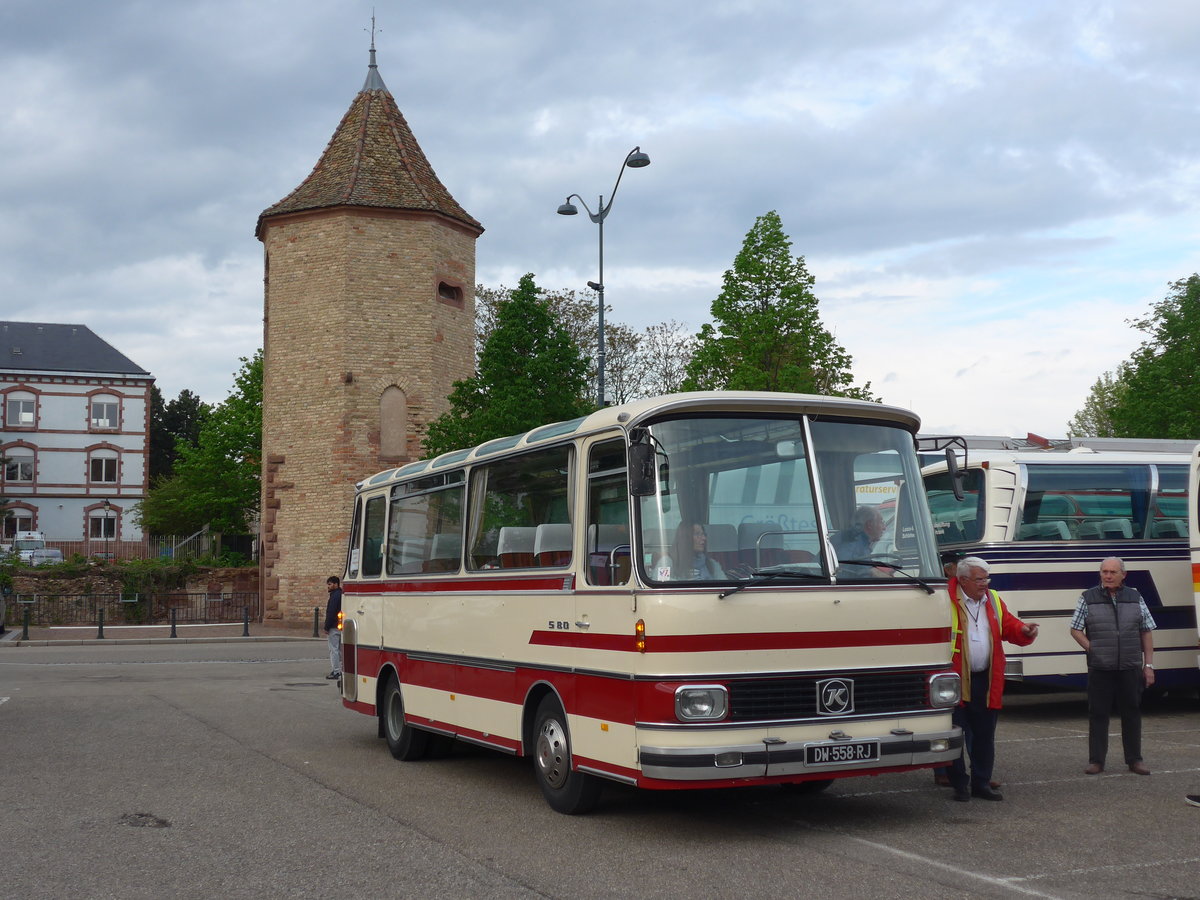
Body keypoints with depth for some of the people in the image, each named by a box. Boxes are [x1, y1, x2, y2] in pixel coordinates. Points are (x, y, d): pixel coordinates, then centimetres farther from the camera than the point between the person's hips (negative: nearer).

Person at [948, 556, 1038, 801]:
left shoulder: (993, 600, 12)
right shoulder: (947, 602, -9)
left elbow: (1009, 626, 11)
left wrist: (1024, 631, -10)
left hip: (986, 680, 6)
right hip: (957, 680, -6)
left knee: (985, 735, 11)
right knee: (956, 735, 1)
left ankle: (982, 783, 22)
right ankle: (960, 784, 12)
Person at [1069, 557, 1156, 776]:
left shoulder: (1135, 598, 7)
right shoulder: (1088, 598, 2)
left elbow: (1147, 632, 9)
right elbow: (1075, 630, 4)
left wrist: (1149, 664, 3)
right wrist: (1092, 650, -8)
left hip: (1130, 668, 2)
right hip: (1100, 668, -1)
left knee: (1132, 712, 7)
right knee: (1098, 714, 2)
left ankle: (1134, 759, 17)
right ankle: (1096, 760, 10)